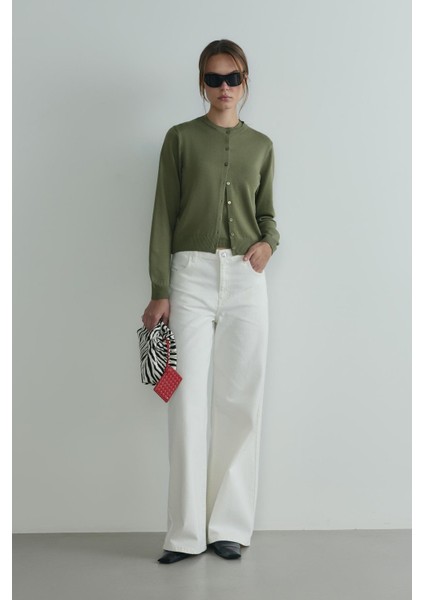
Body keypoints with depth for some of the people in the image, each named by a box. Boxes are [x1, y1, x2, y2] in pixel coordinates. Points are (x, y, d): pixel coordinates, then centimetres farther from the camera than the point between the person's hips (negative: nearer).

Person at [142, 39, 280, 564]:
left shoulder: (261, 145, 14)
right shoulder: (181, 138, 7)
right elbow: (164, 215, 2)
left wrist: (269, 241, -3)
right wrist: (159, 292, -6)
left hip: (245, 278, 2)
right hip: (191, 273, -2)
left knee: (240, 401, 1)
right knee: (190, 400, -5)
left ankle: (230, 525, 11)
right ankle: (186, 533, 3)